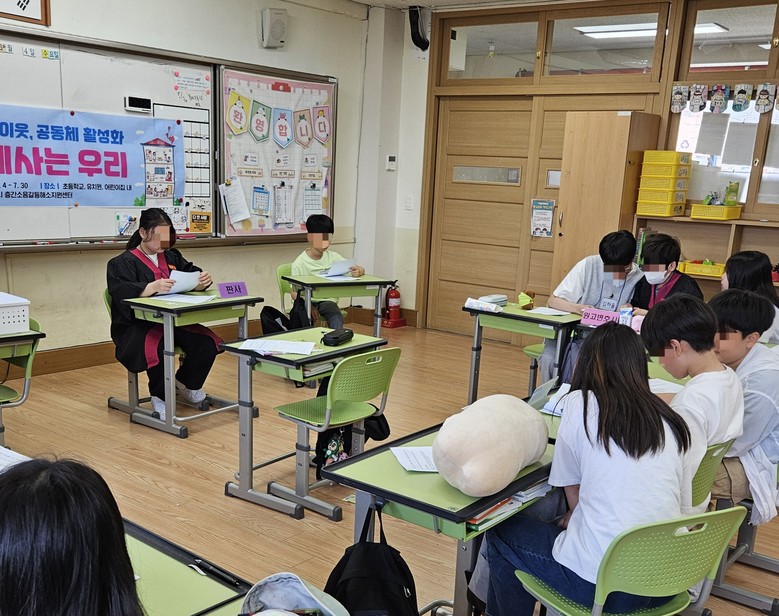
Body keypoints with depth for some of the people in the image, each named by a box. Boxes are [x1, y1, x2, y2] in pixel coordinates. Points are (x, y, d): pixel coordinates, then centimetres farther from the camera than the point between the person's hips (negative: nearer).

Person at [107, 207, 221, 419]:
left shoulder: (171, 257, 18)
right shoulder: (122, 263, -2)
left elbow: (192, 274, 12)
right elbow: (122, 293, -20)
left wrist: (203, 280, -15)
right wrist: (153, 287, -39)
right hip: (136, 327, -5)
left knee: (208, 343, -19)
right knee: (160, 349, -37)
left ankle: (186, 383, 11)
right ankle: (159, 398, -9)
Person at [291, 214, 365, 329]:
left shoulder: (332, 257, 2)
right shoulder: (299, 263, -9)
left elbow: (360, 270, -2)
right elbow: (294, 293, -8)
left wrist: (359, 271, -29)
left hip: (327, 300, 2)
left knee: (337, 319, -29)